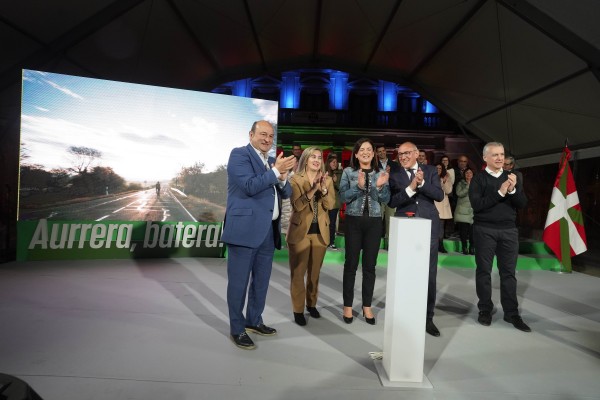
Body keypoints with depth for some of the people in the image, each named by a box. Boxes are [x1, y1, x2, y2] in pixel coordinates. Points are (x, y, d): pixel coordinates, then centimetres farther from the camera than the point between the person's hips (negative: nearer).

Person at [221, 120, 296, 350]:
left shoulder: (271, 161, 18)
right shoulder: (239, 154, -5)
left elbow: (286, 193, 13)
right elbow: (249, 186, -18)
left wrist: (282, 177, -7)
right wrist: (276, 171, -17)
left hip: (268, 231, 8)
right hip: (245, 229, -8)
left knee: (262, 280, 17)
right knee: (239, 281, 3)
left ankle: (254, 321, 34)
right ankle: (237, 329, 18)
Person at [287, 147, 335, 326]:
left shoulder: (327, 180, 7)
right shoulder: (295, 180, -4)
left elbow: (330, 205, -5)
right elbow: (297, 205, -16)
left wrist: (324, 189, -22)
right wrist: (313, 189, -26)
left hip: (320, 232, 4)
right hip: (300, 231, -3)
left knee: (315, 272, 14)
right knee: (298, 273, 1)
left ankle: (311, 304, 30)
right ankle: (298, 310, 12)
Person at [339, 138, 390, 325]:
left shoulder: (381, 173, 6)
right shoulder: (348, 172, 1)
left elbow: (386, 200, 0)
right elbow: (343, 197, -7)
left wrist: (380, 186, -18)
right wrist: (359, 186, -21)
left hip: (374, 222, 2)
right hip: (353, 221, -2)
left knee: (370, 265, 7)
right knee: (351, 263, 2)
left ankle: (367, 306, 19)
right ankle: (348, 305, 14)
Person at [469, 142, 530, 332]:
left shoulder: (511, 177, 9)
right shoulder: (478, 179, -2)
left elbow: (522, 204, 2)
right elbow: (476, 205, -14)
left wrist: (513, 190, -16)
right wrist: (500, 192, -20)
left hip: (509, 230, 3)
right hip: (484, 230, -3)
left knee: (508, 272, 6)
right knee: (484, 270, 5)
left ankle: (511, 312, 16)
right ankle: (485, 310, 17)